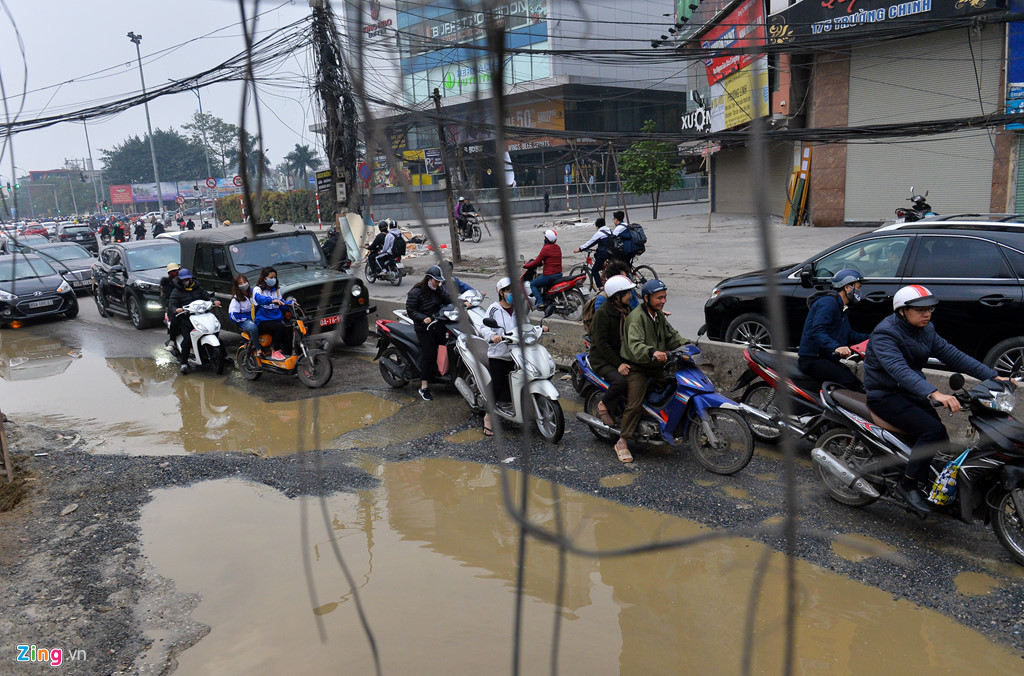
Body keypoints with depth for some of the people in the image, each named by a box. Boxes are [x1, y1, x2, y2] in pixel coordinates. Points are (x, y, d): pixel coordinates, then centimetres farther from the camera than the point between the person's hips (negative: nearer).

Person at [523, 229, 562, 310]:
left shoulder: (546, 249, -16)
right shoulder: (558, 247, 9)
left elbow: (536, 262, -13)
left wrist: (526, 265, 2)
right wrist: (541, 263, 30)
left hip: (549, 275, -9)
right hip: (559, 274, 9)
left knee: (533, 284, 7)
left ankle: (540, 303, -6)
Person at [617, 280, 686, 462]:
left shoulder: (660, 315, 10)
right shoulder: (636, 317, -20)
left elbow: (671, 336, 14)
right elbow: (635, 345, -34)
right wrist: (652, 353, -52)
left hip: (655, 365, 8)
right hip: (637, 367, -8)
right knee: (635, 405, -17)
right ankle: (622, 443, -5)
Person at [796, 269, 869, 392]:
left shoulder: (841, 308, 24)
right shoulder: (828, 302, -12)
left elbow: (849, 335, 26)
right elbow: (817, 331, -26)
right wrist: (836, 347, -40)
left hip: (827, 359, 11)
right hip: (812, 360, -11)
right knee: (848, 380, -28)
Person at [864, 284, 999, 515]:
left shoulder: (926, 330, 6)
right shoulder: (885, 333, -21)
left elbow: (952, 355, 3)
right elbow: (899, 369, -36)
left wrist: (992, 377, -7)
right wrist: (934, 394, -50)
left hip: (910, 392, 8)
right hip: (885, 396, -8)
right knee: (933, 430, -23)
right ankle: (907, 484, -12)